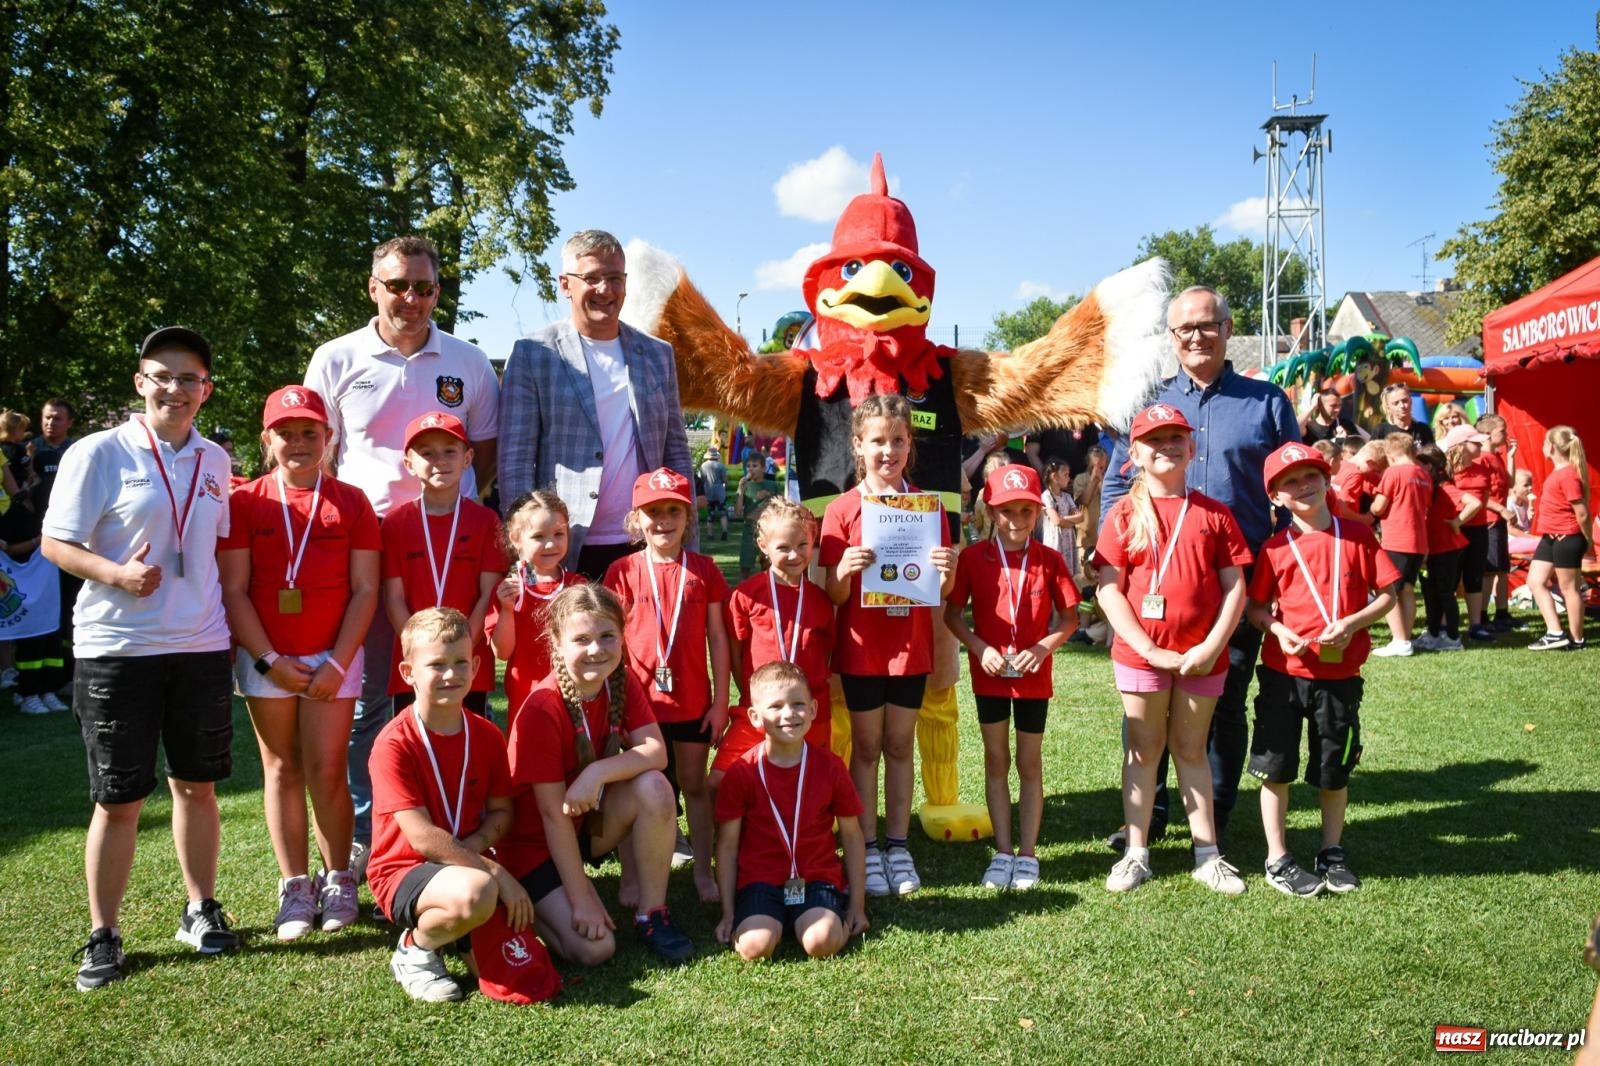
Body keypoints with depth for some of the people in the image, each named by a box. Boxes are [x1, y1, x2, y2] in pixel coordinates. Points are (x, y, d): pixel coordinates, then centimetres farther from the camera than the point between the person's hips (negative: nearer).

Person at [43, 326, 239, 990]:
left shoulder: (214, 462, 10)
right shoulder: (99, 454, -5)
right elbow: (56, 543, -6)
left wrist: (227, 621, 11)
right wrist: (118, 574, -23)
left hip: (201, 648, 4)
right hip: (116, 652, -4)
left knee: (196, 785, 13)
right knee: (118, 799, 2)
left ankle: (201, 910, 28)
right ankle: (103, 937, 16)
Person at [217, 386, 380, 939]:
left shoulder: (350, 502, 2)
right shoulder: (244, 501, 2)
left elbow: (366, 589, -2)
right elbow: (233, 590, -2)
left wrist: (338, 663, -9)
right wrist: (269, 660, -9)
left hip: (332, 657, -1)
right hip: (265, 658, 1)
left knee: (327, 770, -2)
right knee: (282, 769, 7)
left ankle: (338, 880, 12)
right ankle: (294, 886, 14)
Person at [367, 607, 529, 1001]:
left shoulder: (487, 736, 2)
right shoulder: (395, 744, -16)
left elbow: (501, 811, 6)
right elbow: (422, 837, -21)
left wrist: (476, 844, -17)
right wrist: (495, 872, -23)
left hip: (466, 864, 6)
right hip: (404, 871, -6)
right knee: (475, 893, -41)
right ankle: (415, 950, -7)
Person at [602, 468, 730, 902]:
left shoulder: (703, 569, -1)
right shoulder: (623, 571, -3)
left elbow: (717, 638, 2)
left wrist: (720, 701, -1)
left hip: (693, 699, 1)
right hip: (641, 699, -1)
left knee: (695, 784, 11)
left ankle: (703, 871, 20)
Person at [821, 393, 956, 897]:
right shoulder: (842, 510, -5)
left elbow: (942, 591, 4)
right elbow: (833, 595, -6)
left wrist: (947, 572, -18)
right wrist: (844, 570, -26)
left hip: (911, 646, 2)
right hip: (861, 648, -2)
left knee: (900, 745, 10)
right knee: (866, 747, 6)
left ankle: (899, 846, 19)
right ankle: (867, 849, 14)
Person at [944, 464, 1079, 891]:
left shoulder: (1049, 560, -5)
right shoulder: (973, 557, -5)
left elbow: (1069, 617, 0)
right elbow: (952, 614, -1)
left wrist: (1043, 648, -16)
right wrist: (980, 648, -15)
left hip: (1034, 675, 0)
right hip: (989, 673, 0)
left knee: (1030, 763, 8)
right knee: (996, 761, 8)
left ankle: (1027, 854, 17)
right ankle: (1003, 852, 17)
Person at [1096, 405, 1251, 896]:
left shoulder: (1213, 514, 2)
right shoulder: (1125, 514, -2)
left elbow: (1235, 586, 0)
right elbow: (1108, 590, -7)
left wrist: (1213, 645, -11)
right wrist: (1149, 648, -13)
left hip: (1202, 656, 1)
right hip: (1140, 653, -1)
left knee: (1191, 750, 13)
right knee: (1143, 751, 8)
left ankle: (1207, 855, 20)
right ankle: (1136, 854, 16)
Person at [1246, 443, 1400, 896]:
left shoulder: (1357, 536, 0)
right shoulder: (1275, 547, -1)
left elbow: (1386, 595, 1)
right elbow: (1255, 605, 3)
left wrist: (1352, 623, -15)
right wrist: (1278, 630, -16)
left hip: (1339, 672, 0)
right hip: (1283, 671, 0)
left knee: (1334, 769, 13)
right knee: (1275, 766, 4)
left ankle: (1332, 852, 30)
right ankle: (1277, 859, 15)